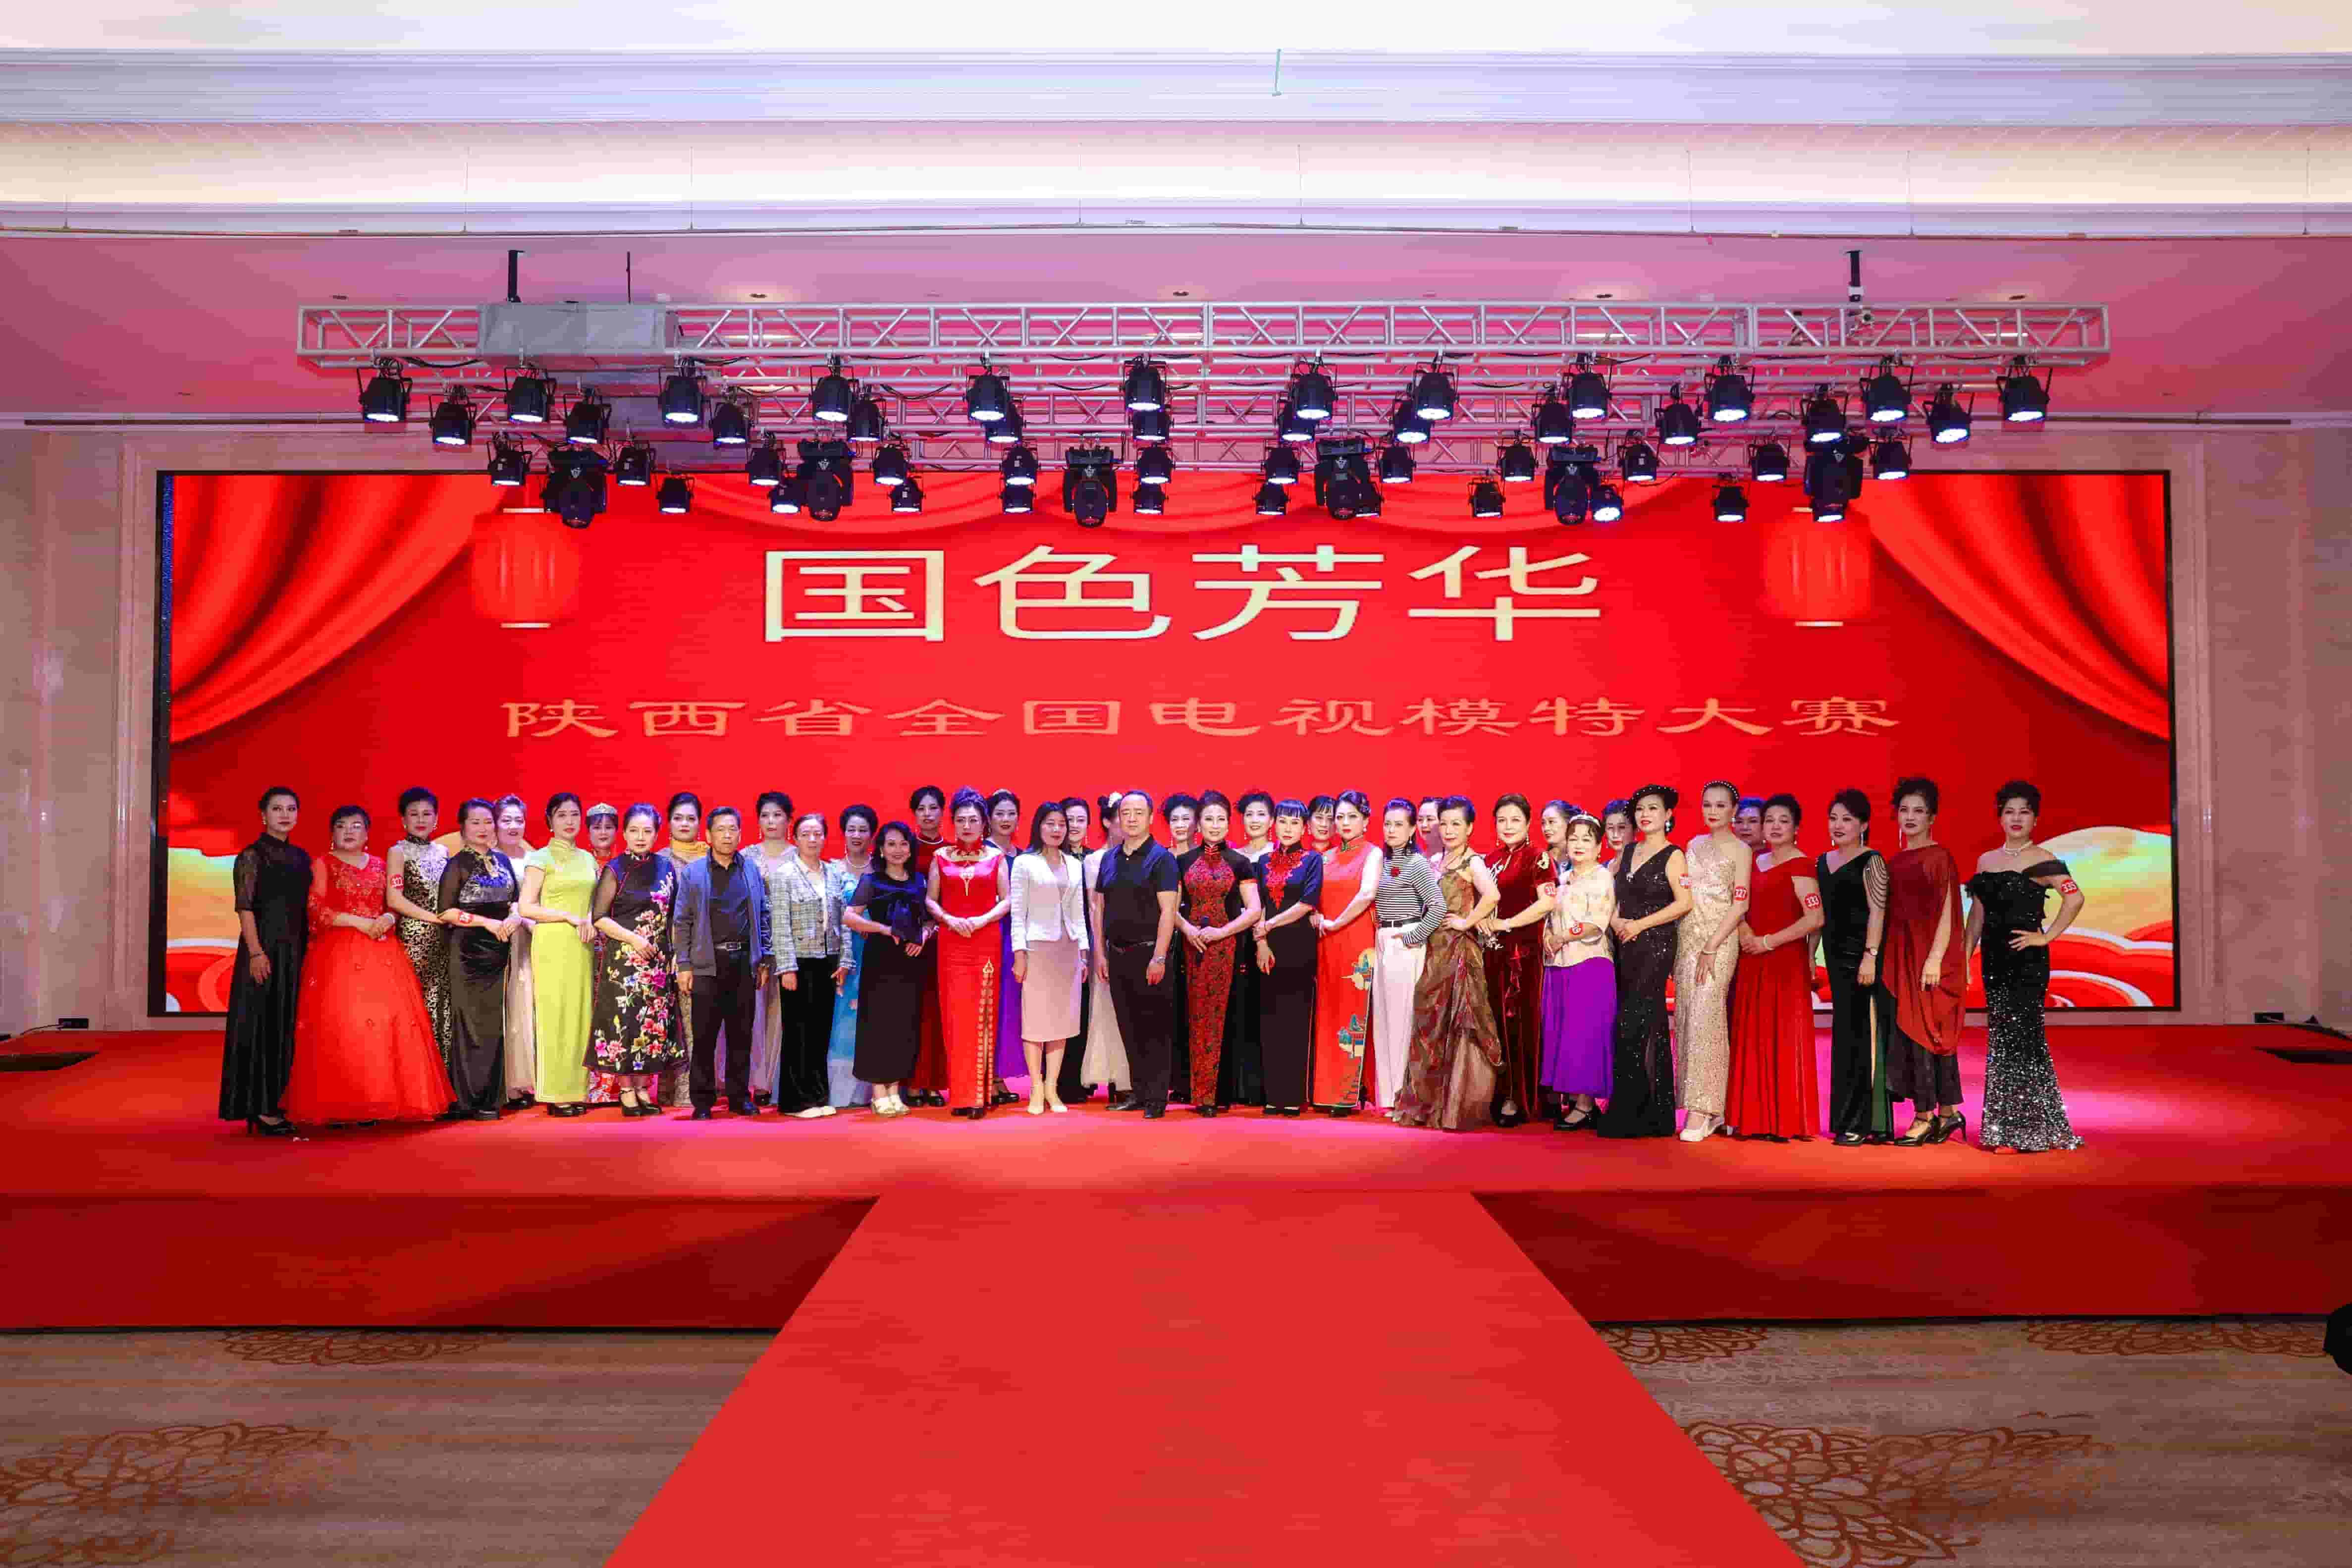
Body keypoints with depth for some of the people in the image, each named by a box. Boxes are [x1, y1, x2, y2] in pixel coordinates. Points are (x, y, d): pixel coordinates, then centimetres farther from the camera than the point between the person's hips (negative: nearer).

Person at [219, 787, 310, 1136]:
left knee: (288, 1026, 10)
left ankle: (279, 1102, 18)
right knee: (261, 1024, -3)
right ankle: (261, 1108, 1)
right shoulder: (252, 856, -5)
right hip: (265, 950, -6)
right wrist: (256, 952, -19)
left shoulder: (301, 857, 13)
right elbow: (245, 908, -11)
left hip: (296, 951, 6)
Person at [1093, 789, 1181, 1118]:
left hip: (1148, 953, -6)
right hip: (1117, 955, 6)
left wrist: (1159, 958, -17)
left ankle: (1157, 1099, 3)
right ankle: (1139, 1093, 19)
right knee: (1129, 1029, 10)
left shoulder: (1161, 857, -6)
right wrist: (1100, 953, 8)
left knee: (1153, 1029, -2)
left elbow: (1168, 910, -12)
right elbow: (1099, 908, 14)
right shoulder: (1110, 859, 12)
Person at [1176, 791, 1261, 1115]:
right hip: (1192, 946, 2)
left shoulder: (1240, 863, 6)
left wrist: (1220, 932, -11)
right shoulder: (1184, 861, 11)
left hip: (1226, 946, -2)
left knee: (1219, 1015, -4)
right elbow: (1172, 907, 10)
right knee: (1197, 1016, -1)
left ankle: (1210, 1094, 1)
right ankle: (1202, 1095, 4)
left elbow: (1253, 910, 1)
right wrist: (1187, 929, -9)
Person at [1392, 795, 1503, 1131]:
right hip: (1434, 951, 7)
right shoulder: (1434, 863, 15)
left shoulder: (1473, 863, -6)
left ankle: (1458, 1108, 1)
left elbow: (1492, 895, -25)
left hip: (1460, 950, -7)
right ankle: (1428, 1104, 15)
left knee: (1458, 1027, -5)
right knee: (1430, 1026, 8)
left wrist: (1467, 922, -17)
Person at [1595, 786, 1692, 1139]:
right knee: (1652, 1030, 9)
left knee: (1631, 1025, -11)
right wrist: (1616, 922, -3)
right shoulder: (1627, 852, 15)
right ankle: (1655, 1116, 13)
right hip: (1627, 947, 6)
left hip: (1656, 946, -6)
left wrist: (1639, 924, -13)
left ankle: (1625, 1115, -5)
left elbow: (1684, 902, -13)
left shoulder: (1673, 856, -4)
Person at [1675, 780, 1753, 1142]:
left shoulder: (1740, 851, -2)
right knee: (1686, 1017, 3)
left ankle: (1701, 1111, -10)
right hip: (1687, 939, 6)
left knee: (1705, 1016, -13)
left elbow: (1740, 905, -8)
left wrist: (1711, 948, -15)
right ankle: (1714, 1110, 11)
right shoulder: (1694, 845, 14)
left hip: (1719, 940, -6)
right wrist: (1685, 946, 6)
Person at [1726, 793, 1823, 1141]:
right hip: (1753, 962, 7)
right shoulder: (1758, 863, 15)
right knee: (1753, 1039, 6)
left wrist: (1768, 942, -14)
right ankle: (1757, 1119, 13)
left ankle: (1787, 1121, 5)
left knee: (1784, 1039, -3)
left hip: (1786, 961, -7)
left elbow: (1815, 918, -16)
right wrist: (1743, 929, -1)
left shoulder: (1800, 865, -7)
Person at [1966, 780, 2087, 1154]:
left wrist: (2046, 937, -16)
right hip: (1995, 961, 6)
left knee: (2019, 1037, -6)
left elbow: (2075, 898, -18)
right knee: (2000, 1037, 9)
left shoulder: (2041, 861, -6)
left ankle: (2024, 1131, 2)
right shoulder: (1986, 860, 13)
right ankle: (2003, 1128, 16)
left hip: (2027, 961, -6)